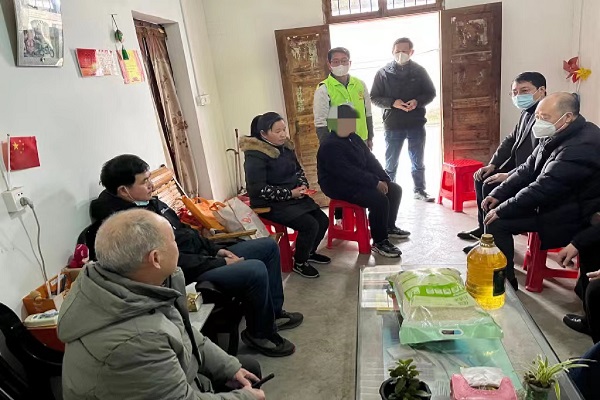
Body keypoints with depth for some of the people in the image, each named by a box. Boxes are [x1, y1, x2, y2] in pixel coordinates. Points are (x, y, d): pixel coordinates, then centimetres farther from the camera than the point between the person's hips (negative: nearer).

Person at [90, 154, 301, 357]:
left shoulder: (149, 202, 8)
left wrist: (216, 249, 7)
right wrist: (221, 263, -18)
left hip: (206, 256, 11)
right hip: (189, 276, -10)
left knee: (269, 245, 9)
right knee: (256, 270, -29)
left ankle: (274, 312, 21)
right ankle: (260, 334, -3)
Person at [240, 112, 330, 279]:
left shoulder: (285, 146, 4)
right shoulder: (255, 156, -20)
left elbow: (298, 169, 18)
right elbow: (259, 189, -24)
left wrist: (302, 185, -4)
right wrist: (289, 193, -23)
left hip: (294, 196, 8)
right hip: (270, 203, -8)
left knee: (323, 220, 1)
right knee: (310, 225, -20)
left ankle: (309, 252, 27)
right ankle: (299, 263, 4)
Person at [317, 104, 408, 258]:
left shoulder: (353, 137, 9)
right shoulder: (330, 146, -21)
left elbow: (370, 159, 10)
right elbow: (348, 172, -28)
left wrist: (384, 179, -3)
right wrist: (375, 183, -24)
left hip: (359, 180, 10)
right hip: (340, 186, -10)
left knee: (395, 190, 6)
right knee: (379, 200, -27)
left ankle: (389, 227, 23)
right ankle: (379, 242, -10)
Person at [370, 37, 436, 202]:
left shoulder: (419, 71, 2)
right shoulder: (383, 73, -2)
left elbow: (431, 93, 6)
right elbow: (374, 97, -1)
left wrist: (417, 101, -14)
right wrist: (393, 103, -18)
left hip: (417, 124, 2)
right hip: (393, 125, -1)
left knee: (418, 162, 14)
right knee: (391, 164, 9)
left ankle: (420, 190, 29)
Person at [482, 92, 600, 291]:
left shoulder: (581, 146, -28)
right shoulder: (556, 136, 3)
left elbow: (542, 189, -29)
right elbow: (528, 169, 7)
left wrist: (501, 211, -22)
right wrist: (498, 194, -3)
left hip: (565, 217, -9)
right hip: (551, 202, 9)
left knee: (497, 222, -18)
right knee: (494, 209, 5)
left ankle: (505, 280, -1)